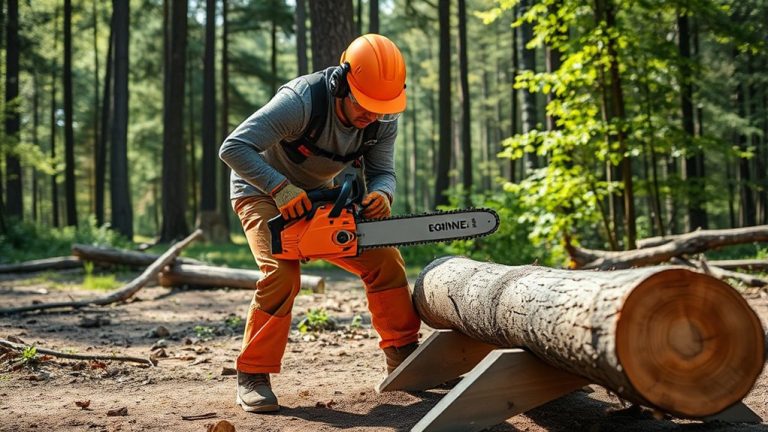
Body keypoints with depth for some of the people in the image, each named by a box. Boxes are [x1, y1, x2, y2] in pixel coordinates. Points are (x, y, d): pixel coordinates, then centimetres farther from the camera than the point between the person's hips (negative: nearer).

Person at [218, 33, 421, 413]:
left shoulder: (383, 120, -16)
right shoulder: (301, 101, -34)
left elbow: (382, 172, -10)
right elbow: (233, 148, -36)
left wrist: (381, 195, -34)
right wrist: (282, 189, -45)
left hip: (318, 196, 6)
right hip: (263, 192, -6)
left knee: (384, 259, -4)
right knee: (282, 273, -27)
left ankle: (404, 358, 9)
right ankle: (252, 377, -12)